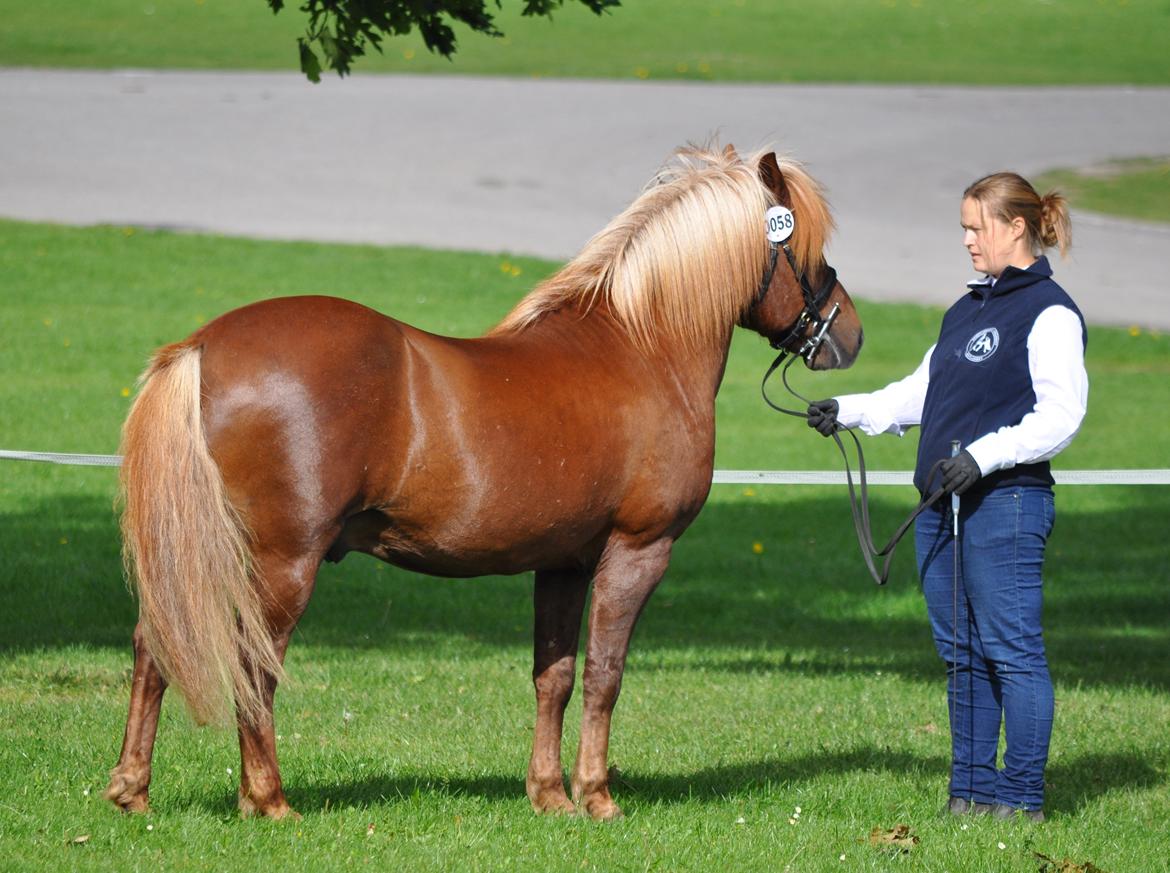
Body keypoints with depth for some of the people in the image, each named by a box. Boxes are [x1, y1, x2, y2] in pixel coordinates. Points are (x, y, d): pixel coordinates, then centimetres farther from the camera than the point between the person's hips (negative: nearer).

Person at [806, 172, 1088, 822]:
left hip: (1006, 504, -9)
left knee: (1011, 649, -6)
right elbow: (921, 395, 27)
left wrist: (983, 455, -24)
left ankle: (1022, 795, -2)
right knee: (962, 652, 10)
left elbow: (1060, 416, -16)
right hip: (943, 503, 9)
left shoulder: (1049, 312, -8)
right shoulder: (968, 310, 19)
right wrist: (847, 412, 16)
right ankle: (972, 789, 15)